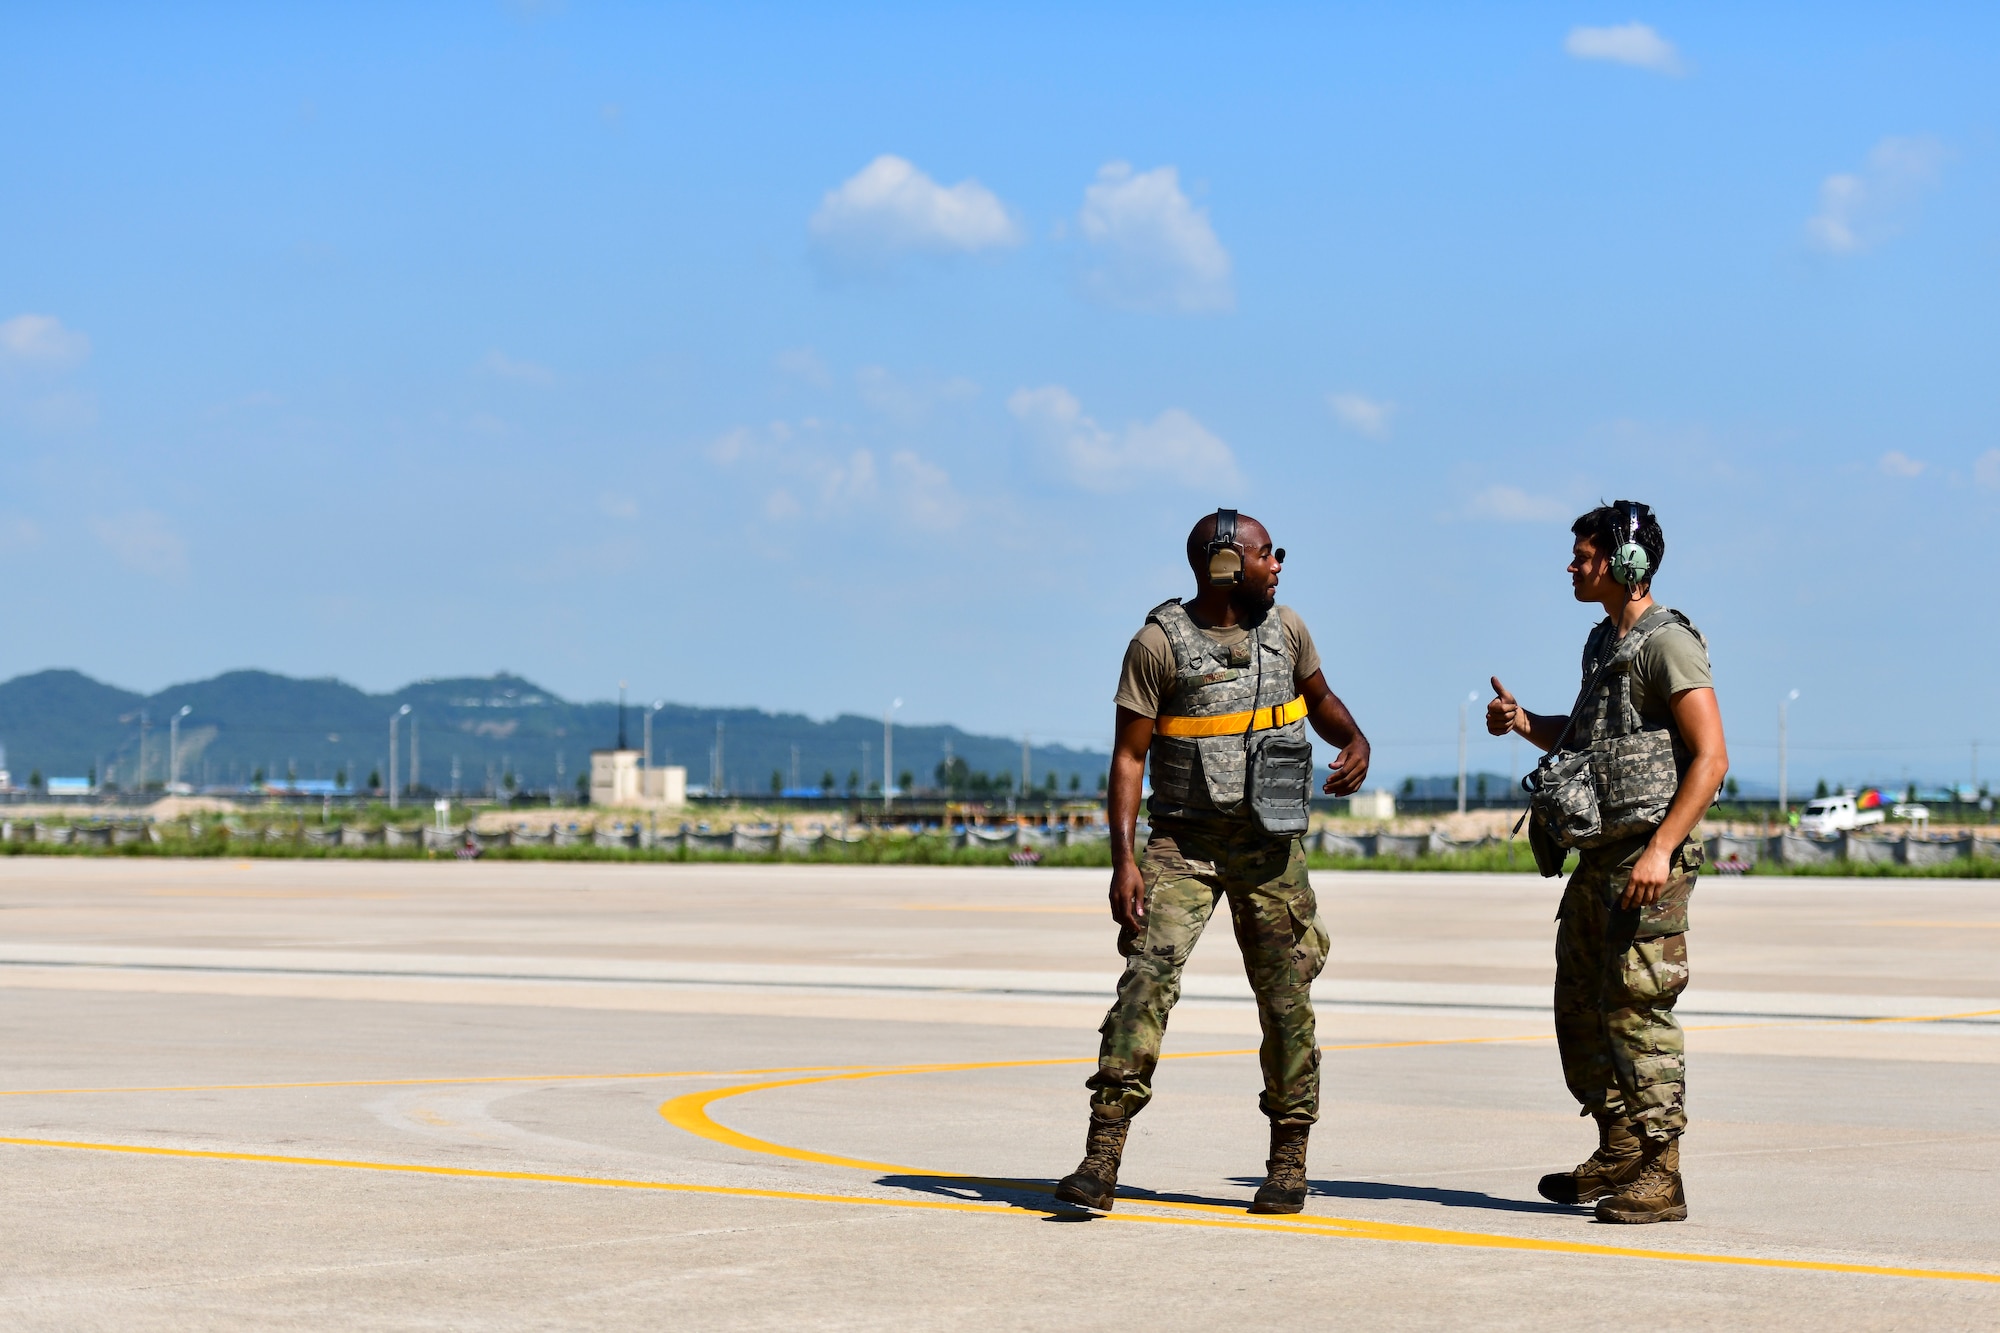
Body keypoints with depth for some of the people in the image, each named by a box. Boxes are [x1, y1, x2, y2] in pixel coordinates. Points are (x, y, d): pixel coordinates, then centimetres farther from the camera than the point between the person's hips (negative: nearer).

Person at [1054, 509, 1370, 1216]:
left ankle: (1288, 1160, 18)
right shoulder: (1159, 643, -8)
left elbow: (1319, 698, 23)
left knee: (1286, 1000, 3)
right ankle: (1101, 1159, -19)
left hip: (1269, 841, 3)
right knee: (1148, 977, -18)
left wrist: (1355, 740, 1)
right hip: (1183, 839, -3)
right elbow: (1129, 756, -6)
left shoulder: (1285, 629, 4)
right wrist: (1123, 860, -15)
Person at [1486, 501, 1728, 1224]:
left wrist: (1660, 850, -24)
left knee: (1637, 1012, -10)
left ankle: (1659, 1178, -6)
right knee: (1580, 1010, 12)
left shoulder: (1668, 643, -11)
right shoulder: (1604, 643, 17)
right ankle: (1618, 1156, 22)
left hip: (1648, 863, -10)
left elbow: (1710, 758, -18)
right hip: (1597, 862, 10)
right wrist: (1524, 721, 12)